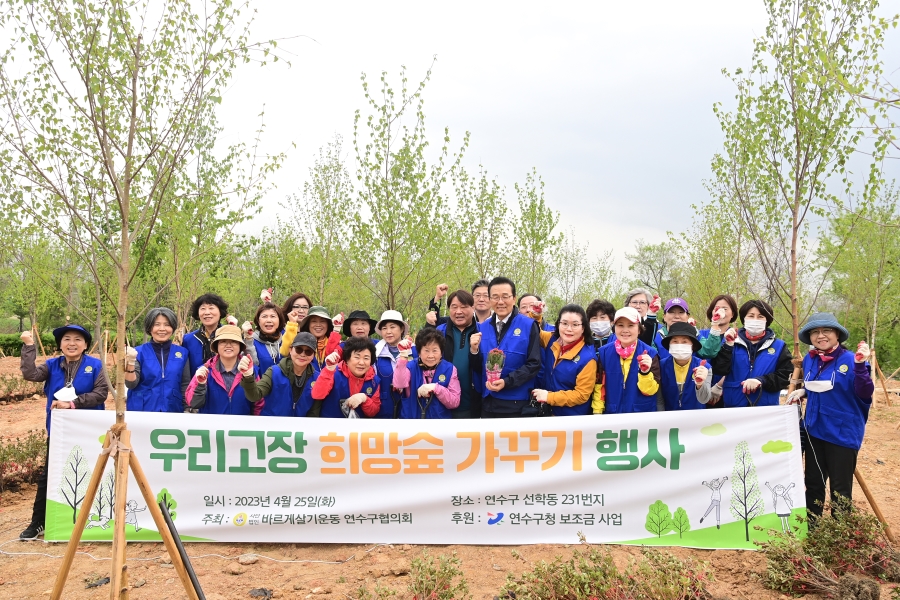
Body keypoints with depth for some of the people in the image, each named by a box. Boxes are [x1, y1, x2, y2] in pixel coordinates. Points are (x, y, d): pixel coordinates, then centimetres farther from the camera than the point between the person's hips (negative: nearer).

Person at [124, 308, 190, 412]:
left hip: (173, 411, 1)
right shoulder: (139, 352, -1)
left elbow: (185, 385, 5)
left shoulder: (182, 353, 2)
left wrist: (188, 410, 1)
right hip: (142, 411, -1)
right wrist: (130, 362, -23)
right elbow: (131, 384, -9)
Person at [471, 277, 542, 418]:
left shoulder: (529, 326, -5)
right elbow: (478, 368, 10)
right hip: (488, 403, 4)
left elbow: (534, 364, -9)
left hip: (517, 405, -4)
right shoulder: (482, 328, 8)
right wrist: (474, 350, -10)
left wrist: (506, 382, -20)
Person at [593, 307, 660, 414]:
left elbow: (650, 390, -10)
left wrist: (645, 372, -27)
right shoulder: (604, 352, -4)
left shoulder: (650, 353, -9)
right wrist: (597, 412, -2)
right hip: (612, 413, 1)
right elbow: (599, 386, 1)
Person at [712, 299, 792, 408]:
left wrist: (761, 380, -16)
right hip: (734, 406, 0)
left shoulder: (778, 346, 9)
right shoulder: (732, 343, 6)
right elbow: (719, 370, -6)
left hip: (767, 409, 0)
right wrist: (728, 346, -16)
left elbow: (785, 375, -1)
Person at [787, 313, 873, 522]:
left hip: (843, 433, -6)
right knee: (813, 483, 17)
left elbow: (865, 394, -22)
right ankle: (810, 527, 32)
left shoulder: (850, 360, -14)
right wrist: (802, 392, 0)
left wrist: (860, 365, -35)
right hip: (814, 431, 6)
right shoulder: (809, 360, 4)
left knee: (840, 489, 6)